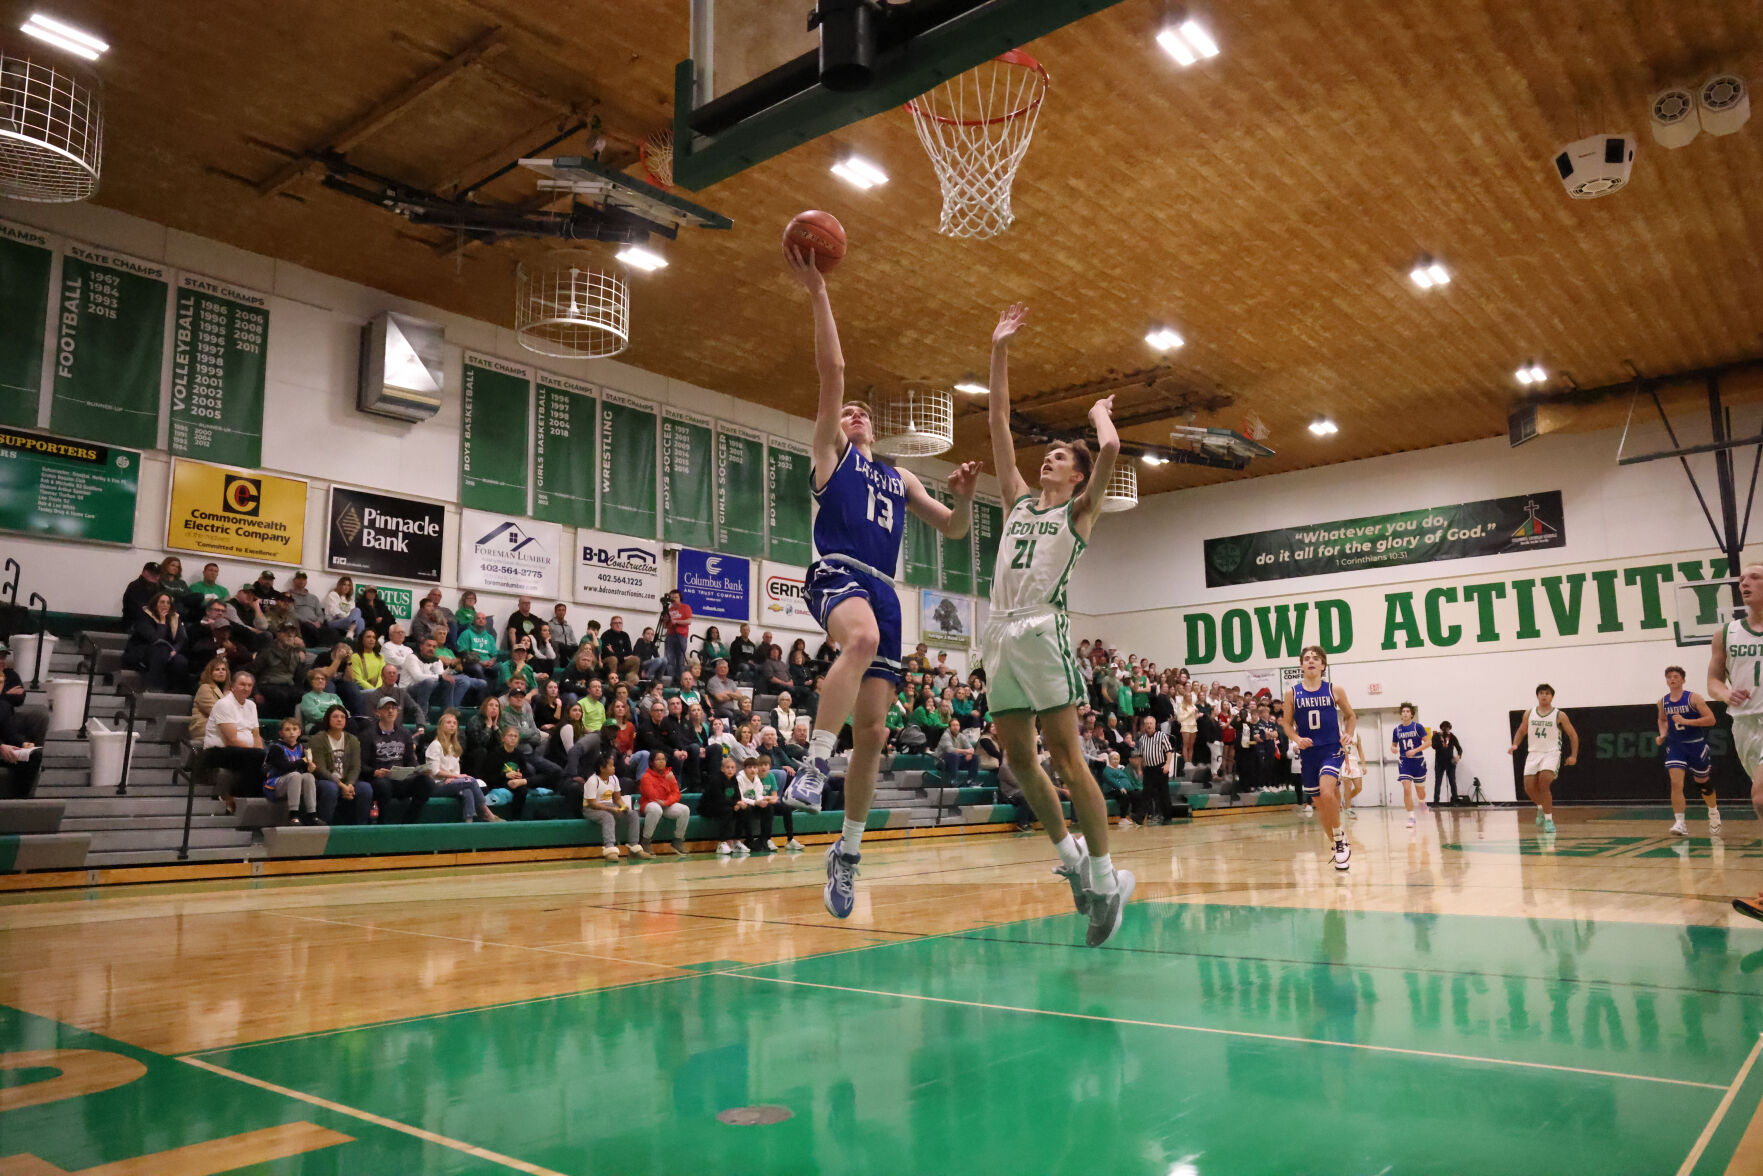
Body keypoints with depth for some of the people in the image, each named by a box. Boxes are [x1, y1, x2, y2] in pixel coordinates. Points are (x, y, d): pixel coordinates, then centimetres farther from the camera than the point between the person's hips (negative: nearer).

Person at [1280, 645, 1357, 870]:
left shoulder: (1334, 690, 0)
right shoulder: (1292, 692, 2)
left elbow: (1350, 716, 13)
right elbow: (1286, 723, 7)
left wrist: (1349, 734, -5)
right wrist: (1297, 739, -12)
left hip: (1331, 750, -3)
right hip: (1308, 753, 3)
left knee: (1327, 793, -25)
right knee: (1319, 802, 9)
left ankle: (1340, 838, -3)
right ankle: (1337, 847, 28)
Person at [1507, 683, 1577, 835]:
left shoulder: (1559, 715, -2)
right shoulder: (1529, 714, 7)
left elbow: (1573, 735, 5)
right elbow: (1521, 731, 17)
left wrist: (1573, 756, -3)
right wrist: (1515, 745, -2)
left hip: (1551, 753, -4)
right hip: (1534, 753, 4)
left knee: (1544, 784, -22)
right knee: (1529, 787, -1)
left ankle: (1549, 819, -12)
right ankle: (1541, 808, 31)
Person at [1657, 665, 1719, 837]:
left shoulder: (1693, 698, -11)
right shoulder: (1663, 702, 2)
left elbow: (1711, 719, -16)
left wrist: (1686, 721, -25)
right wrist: (1662, 735, 4)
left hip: (1696, 745, -2)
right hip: (1675, 746, 2)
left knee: (1703, 783, 14)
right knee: (1676, 783, -15)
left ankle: (1714, 812, 43)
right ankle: (1679, 823, -16)